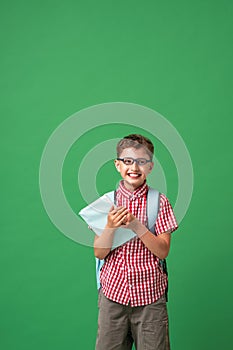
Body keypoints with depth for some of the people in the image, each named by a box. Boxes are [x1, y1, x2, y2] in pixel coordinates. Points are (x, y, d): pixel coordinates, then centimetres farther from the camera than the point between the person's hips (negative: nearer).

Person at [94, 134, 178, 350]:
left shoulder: (159, 201, -2)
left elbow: (163, 251, -6)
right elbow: (99, 253, -1)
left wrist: (137, 226, -19)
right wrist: (110, 227, -18)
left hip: (150, 294, -1)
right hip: (113, 292, 1)